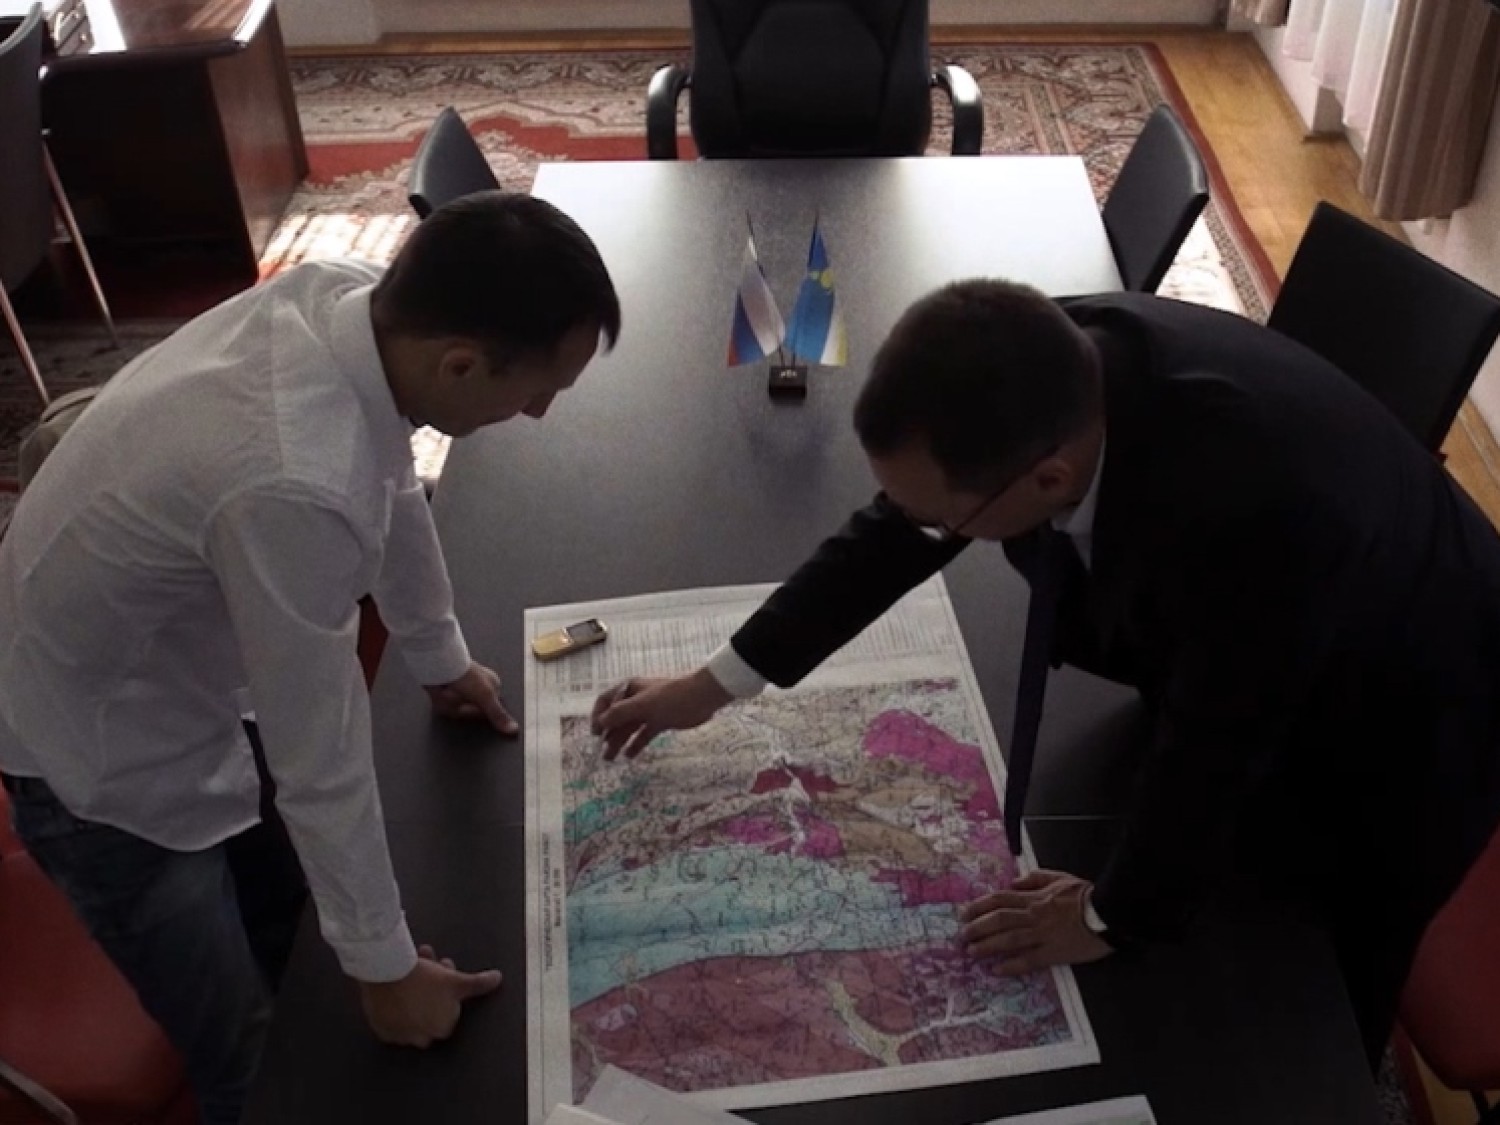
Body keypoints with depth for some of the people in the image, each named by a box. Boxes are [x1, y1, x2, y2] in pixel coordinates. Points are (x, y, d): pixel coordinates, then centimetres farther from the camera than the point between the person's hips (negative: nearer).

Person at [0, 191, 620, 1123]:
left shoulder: (349, 299, -17)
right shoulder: (296, 487, -43)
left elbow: (395, 489, 3)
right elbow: (322, 760, -30)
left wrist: (441, 657, 19)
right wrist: (386, 966, -14)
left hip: (162, 667, 8)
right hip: (102, 752, -8)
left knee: (281, 917, 26)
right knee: (240, 1050, 8)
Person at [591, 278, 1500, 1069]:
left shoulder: (1254, 509, -48)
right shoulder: (1053, 368, -26)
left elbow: (1212, 750, -31)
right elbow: (889, 536, -10)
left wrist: (1116, 916, -12)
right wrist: (716, 682, -2)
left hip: (1384, 735, -5)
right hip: (1213, 654, 6)